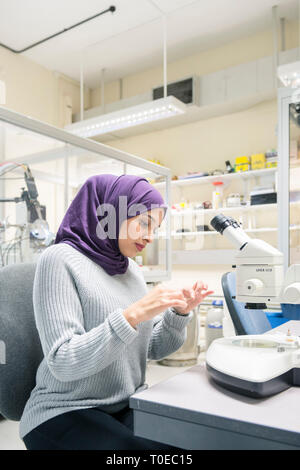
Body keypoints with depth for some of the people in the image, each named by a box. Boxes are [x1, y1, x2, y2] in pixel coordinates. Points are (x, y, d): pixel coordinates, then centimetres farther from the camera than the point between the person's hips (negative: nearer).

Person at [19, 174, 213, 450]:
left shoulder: (132, 269, 7)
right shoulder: (60, 259, -14)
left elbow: (152, 349, 9)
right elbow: (63, 363, -21)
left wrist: (179, 313, -8)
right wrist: (132, 315, -29)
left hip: (129, 406, 6)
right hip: (67, 412, -6)